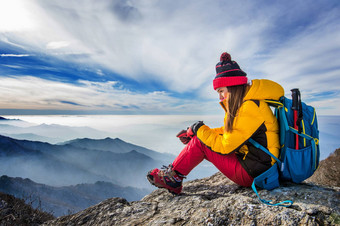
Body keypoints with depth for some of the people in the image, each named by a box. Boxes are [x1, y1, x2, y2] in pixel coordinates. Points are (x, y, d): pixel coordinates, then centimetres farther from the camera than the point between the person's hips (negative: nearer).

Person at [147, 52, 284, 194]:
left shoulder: (250, 108, -24)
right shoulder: (244, 103, 7)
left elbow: (226, 147, -24)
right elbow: (228, 131, 13)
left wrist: (200, 130, -9)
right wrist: (193, 133, 7)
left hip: (253, 173, -9)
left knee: (200, 143, -12)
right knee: (200, 138, 5)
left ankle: (173, 178, 5)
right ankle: (174, 170, 12)